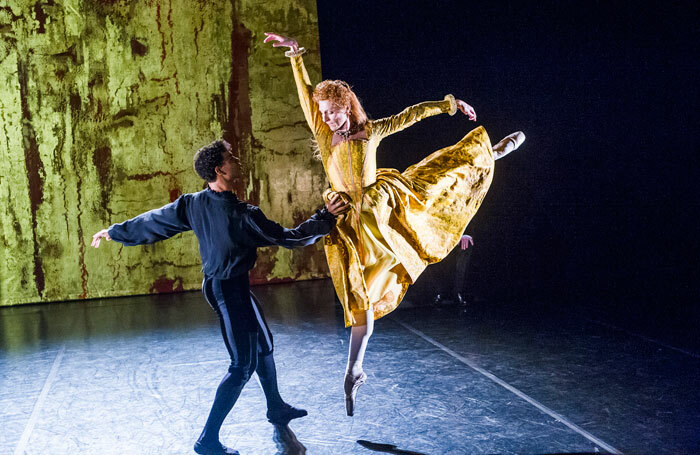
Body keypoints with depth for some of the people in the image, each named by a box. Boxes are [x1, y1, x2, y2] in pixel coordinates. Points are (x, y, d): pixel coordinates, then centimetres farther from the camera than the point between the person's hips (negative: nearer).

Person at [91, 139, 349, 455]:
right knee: (243, 365, 0)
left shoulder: (193, 204, -4)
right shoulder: (242, 215, -25)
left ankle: (276, 409, 39)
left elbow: (154, 220, 7)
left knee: (263, 345, 22)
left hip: (217, 284, 9)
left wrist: (115, 231, 22)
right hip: (230, 289, -9)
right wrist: (326, 218, -8)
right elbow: (288, 238, -18)